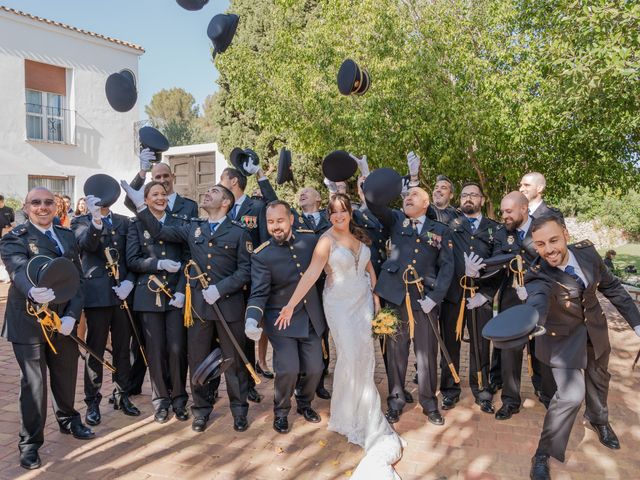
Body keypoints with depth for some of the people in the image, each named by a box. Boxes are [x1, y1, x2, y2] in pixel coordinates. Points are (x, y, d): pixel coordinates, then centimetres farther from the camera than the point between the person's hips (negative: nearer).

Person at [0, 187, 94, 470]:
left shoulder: (68, 236, 9)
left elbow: (77, 278, 5)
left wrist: (72, 315, -8)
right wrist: (33, 291, -48)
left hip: (64, 319, 4)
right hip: (28, 321, -4)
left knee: (66, 375, 16)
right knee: (33, 383, 3)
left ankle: (68, 420, 41)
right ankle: (30, 442, 20)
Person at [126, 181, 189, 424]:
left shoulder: (179, 223, 9)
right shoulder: (136, 225, 7)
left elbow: (187, 259, 3)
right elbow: (132, 261, 1)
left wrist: (181, 291, -8)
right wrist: (159, 264, -14)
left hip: (176, 294, 0)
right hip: (149, 294, 0)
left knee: (177, 348, -2)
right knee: (155, 350, 5)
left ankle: (178, 398, 16)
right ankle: (161, 400, 20)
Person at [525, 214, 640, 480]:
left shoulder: (587, 251, -19)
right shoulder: (538, 274, -33)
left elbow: (611, 286, -3)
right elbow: (537, 301, -55)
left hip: (594, 330, 5)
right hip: (564, 338, -5)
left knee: (598, 379, 27)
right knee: (571, 395, -14)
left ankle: (598, 419, 58)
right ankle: (544, 453, 5)